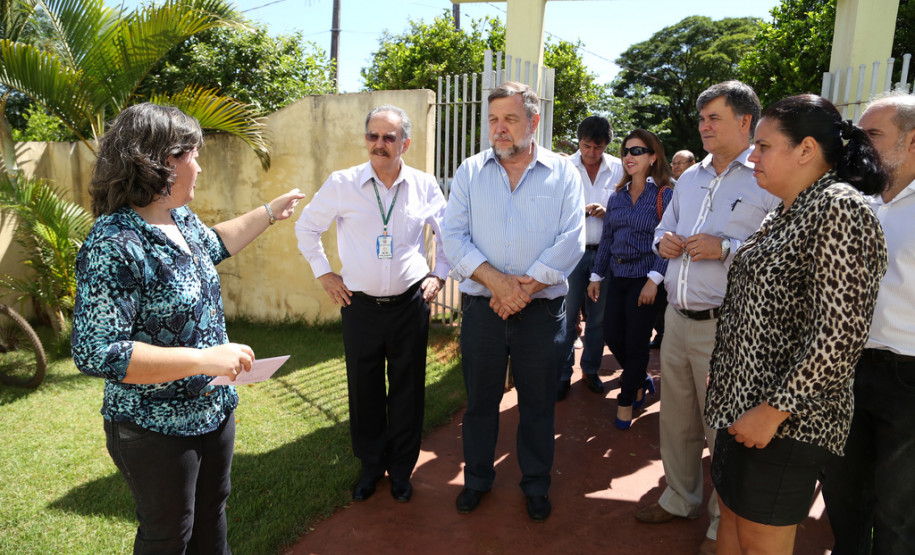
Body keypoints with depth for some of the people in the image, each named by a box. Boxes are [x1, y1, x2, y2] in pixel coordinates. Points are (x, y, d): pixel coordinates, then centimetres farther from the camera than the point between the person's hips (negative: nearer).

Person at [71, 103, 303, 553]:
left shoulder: (179, 218, 0)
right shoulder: (114, 246, -27)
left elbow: (215, 243, 24)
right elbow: (94, 352, -29)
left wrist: (270, 212, 27)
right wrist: (202, 359, -32)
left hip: (214, 409, 8)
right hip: (156, 429, -8)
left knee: (211, 509, 26)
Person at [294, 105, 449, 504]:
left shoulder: (424, 186, 0)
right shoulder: (341, 184, -4)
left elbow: (449, 234, 15)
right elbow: (306, 227, 10)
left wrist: (439, 275, 8)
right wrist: (323, 273, 6)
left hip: (410, 304, 0)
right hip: (359, 305, 0)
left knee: (408, 390, 9)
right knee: (364, 390, 11)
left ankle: (401, 469, 29)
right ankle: (371, 464, 32)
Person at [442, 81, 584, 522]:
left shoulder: (563, 173, 2)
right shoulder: (469, 172, 5)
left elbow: (571, 241, -7)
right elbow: (453, 237, -4)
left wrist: (525, 288, -16)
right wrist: (496, 280, -17)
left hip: (542, 310, -1)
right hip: (480, 308, 1)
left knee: (538, 403, 12)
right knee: (480, 400, 14)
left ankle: (536, 485, 33)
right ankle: (477, 478, 35)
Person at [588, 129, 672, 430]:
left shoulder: (664, 195, -7)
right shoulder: (617, 196, 11)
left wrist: (654, 280, -21)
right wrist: (597, 275, 10)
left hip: (644, 279, -6)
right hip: (617, 277, 6)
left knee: (635, 342, 3)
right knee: (612, 336, 6)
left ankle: (627, 400, 23)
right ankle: (641, 381, 34)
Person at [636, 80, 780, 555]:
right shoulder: (691, 178, 14)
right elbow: (665, 227, 25)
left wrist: (726, 248, -22)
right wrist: (664, 241, 3)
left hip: (724, 325, -6)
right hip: (677, 316, 7)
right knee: (675, 418, 17)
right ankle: (680, 498, 38)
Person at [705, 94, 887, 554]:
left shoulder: (841, 210, -16)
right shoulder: (784, 213, 12)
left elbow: (839, 335, -23)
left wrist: (773, 411, -20)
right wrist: (726, 385, 15)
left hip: (786, 418, -8)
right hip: (743, 398, 8)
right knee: (731, 513, 19)